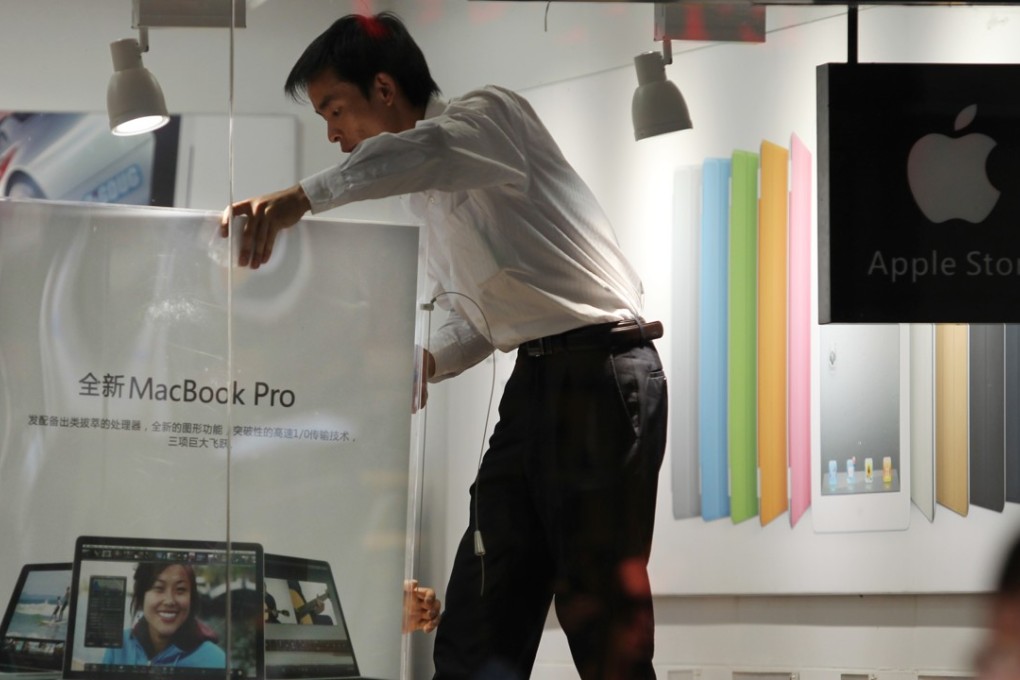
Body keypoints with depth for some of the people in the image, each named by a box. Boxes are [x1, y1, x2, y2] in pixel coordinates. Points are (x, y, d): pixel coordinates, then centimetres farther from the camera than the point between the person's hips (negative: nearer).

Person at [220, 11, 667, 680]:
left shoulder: (491, 111, -7)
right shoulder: (427, 197, 20)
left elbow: (432, 147, -32)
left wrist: (301, 197, -41)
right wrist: (426, 364, 5)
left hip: (600, 367, -9)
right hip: (536, 378, 9)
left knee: (600, 617, -9)